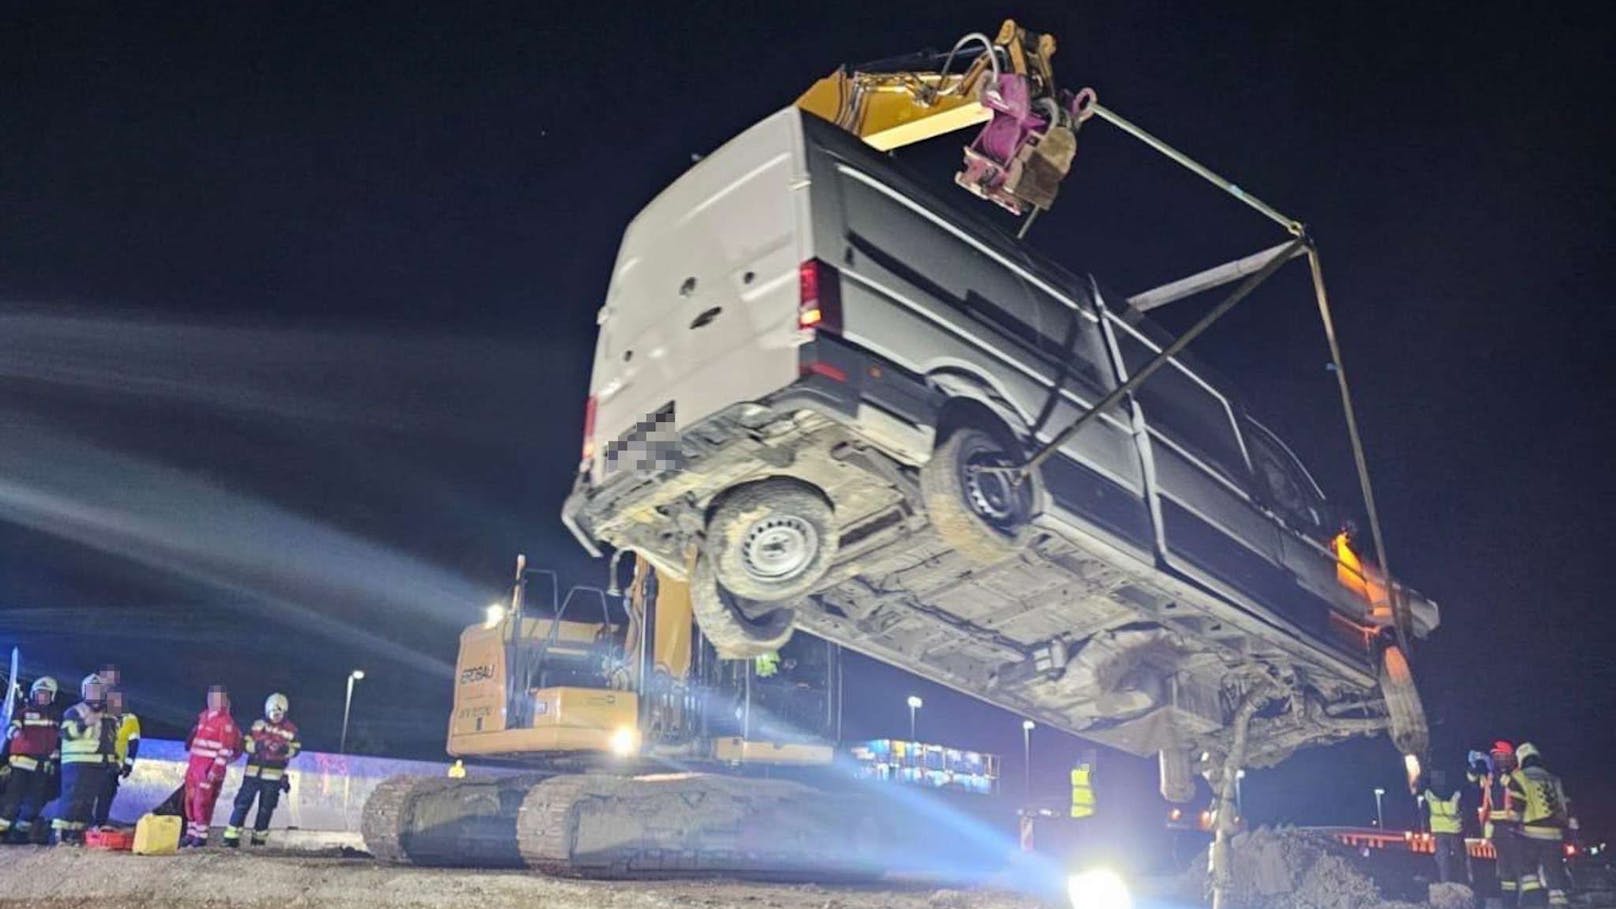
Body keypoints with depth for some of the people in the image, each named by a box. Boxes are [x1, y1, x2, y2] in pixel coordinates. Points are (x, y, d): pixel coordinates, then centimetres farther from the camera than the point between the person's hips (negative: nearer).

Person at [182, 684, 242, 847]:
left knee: (203, 801, -6)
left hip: (211, 766, -8)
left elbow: (226, 749, -15)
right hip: (195, 762, 8)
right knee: (190, 799, 10)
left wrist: (216, 770, -20)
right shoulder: (204, 716, 13)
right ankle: (191, 832, 21)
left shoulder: (225, 721, -12)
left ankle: (202, 835, 2)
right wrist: (190, 764, 21)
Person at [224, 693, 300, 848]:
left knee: (266, 807, 6)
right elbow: (246, 744, 5)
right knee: (242, 803, -1)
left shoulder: (291, 729, 2)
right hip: (253, 773, 1)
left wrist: (284, 749, -22)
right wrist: (257, 745, -16)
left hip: (273, 776, -1)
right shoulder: (258, 725, 7)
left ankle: (259, 837, 19)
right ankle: (232, 836, 5)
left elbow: (295, 750, -1)